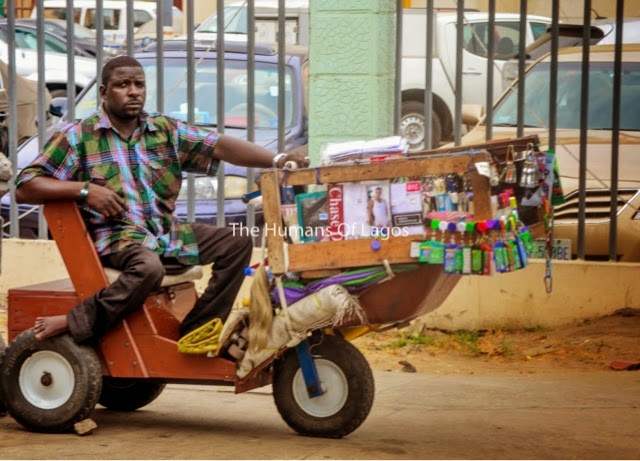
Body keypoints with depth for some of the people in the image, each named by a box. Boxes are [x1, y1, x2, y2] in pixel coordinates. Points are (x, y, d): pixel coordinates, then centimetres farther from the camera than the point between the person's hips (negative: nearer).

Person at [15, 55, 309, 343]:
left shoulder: (166, 130, 10)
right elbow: (24, 187, -6)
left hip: (168, 233, 6)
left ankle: (196, 332, -8)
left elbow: (219, 146, -4)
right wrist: (84, 189, -19)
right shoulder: (78, 137, -2)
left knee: (237, 243, -7)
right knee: (149, 267, -38)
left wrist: (275, 160, -20)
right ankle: (76, 325, -25)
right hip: (116, 236, -6)